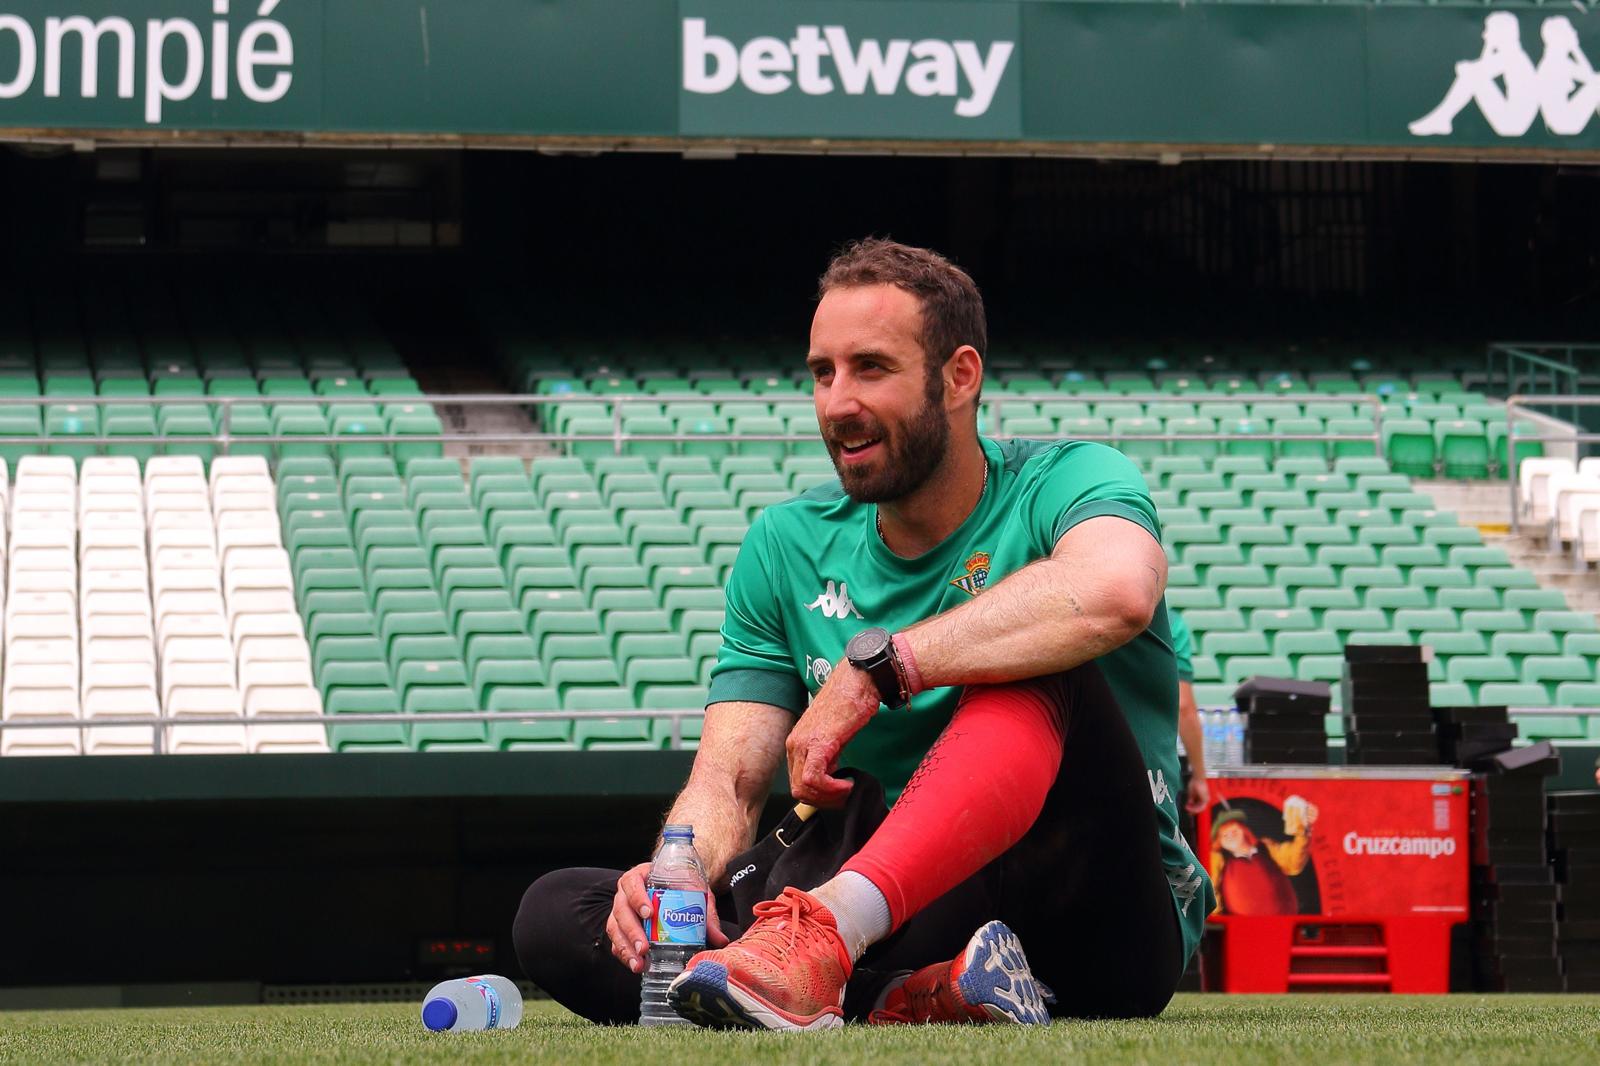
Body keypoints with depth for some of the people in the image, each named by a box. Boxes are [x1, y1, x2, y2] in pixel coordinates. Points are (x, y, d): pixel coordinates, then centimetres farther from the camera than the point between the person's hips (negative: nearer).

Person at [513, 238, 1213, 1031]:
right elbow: (728, 781, 3)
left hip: (1114, 935, -4)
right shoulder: (786, 546, 10)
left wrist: (873, 666, -28)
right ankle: (904, 1000, -36)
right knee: (556, 915, -16)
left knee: (1034, 672, -33)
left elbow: (1116, 592, -31)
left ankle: (831, 925, -52)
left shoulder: (1061, 483, -4)